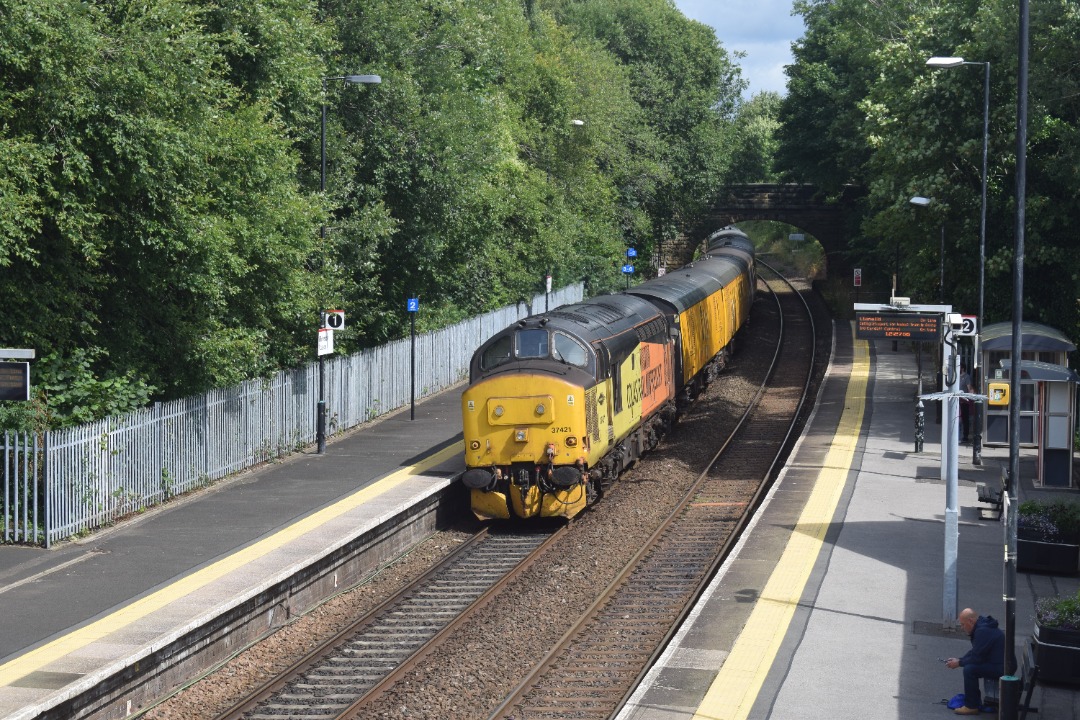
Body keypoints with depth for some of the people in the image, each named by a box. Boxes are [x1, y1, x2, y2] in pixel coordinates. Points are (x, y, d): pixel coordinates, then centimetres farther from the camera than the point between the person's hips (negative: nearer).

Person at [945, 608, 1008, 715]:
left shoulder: (983, 631, -23)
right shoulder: (981, 626, 11)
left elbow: (976, 657, -21)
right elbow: (974, 651, 20)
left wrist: (959, 663, -8)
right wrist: (959, 660, 9)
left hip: (1001, 667, -11)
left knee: (969, 669, -21)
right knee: (969, 665, 16)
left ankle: (971, 706, -12)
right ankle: (975, 701, 20)